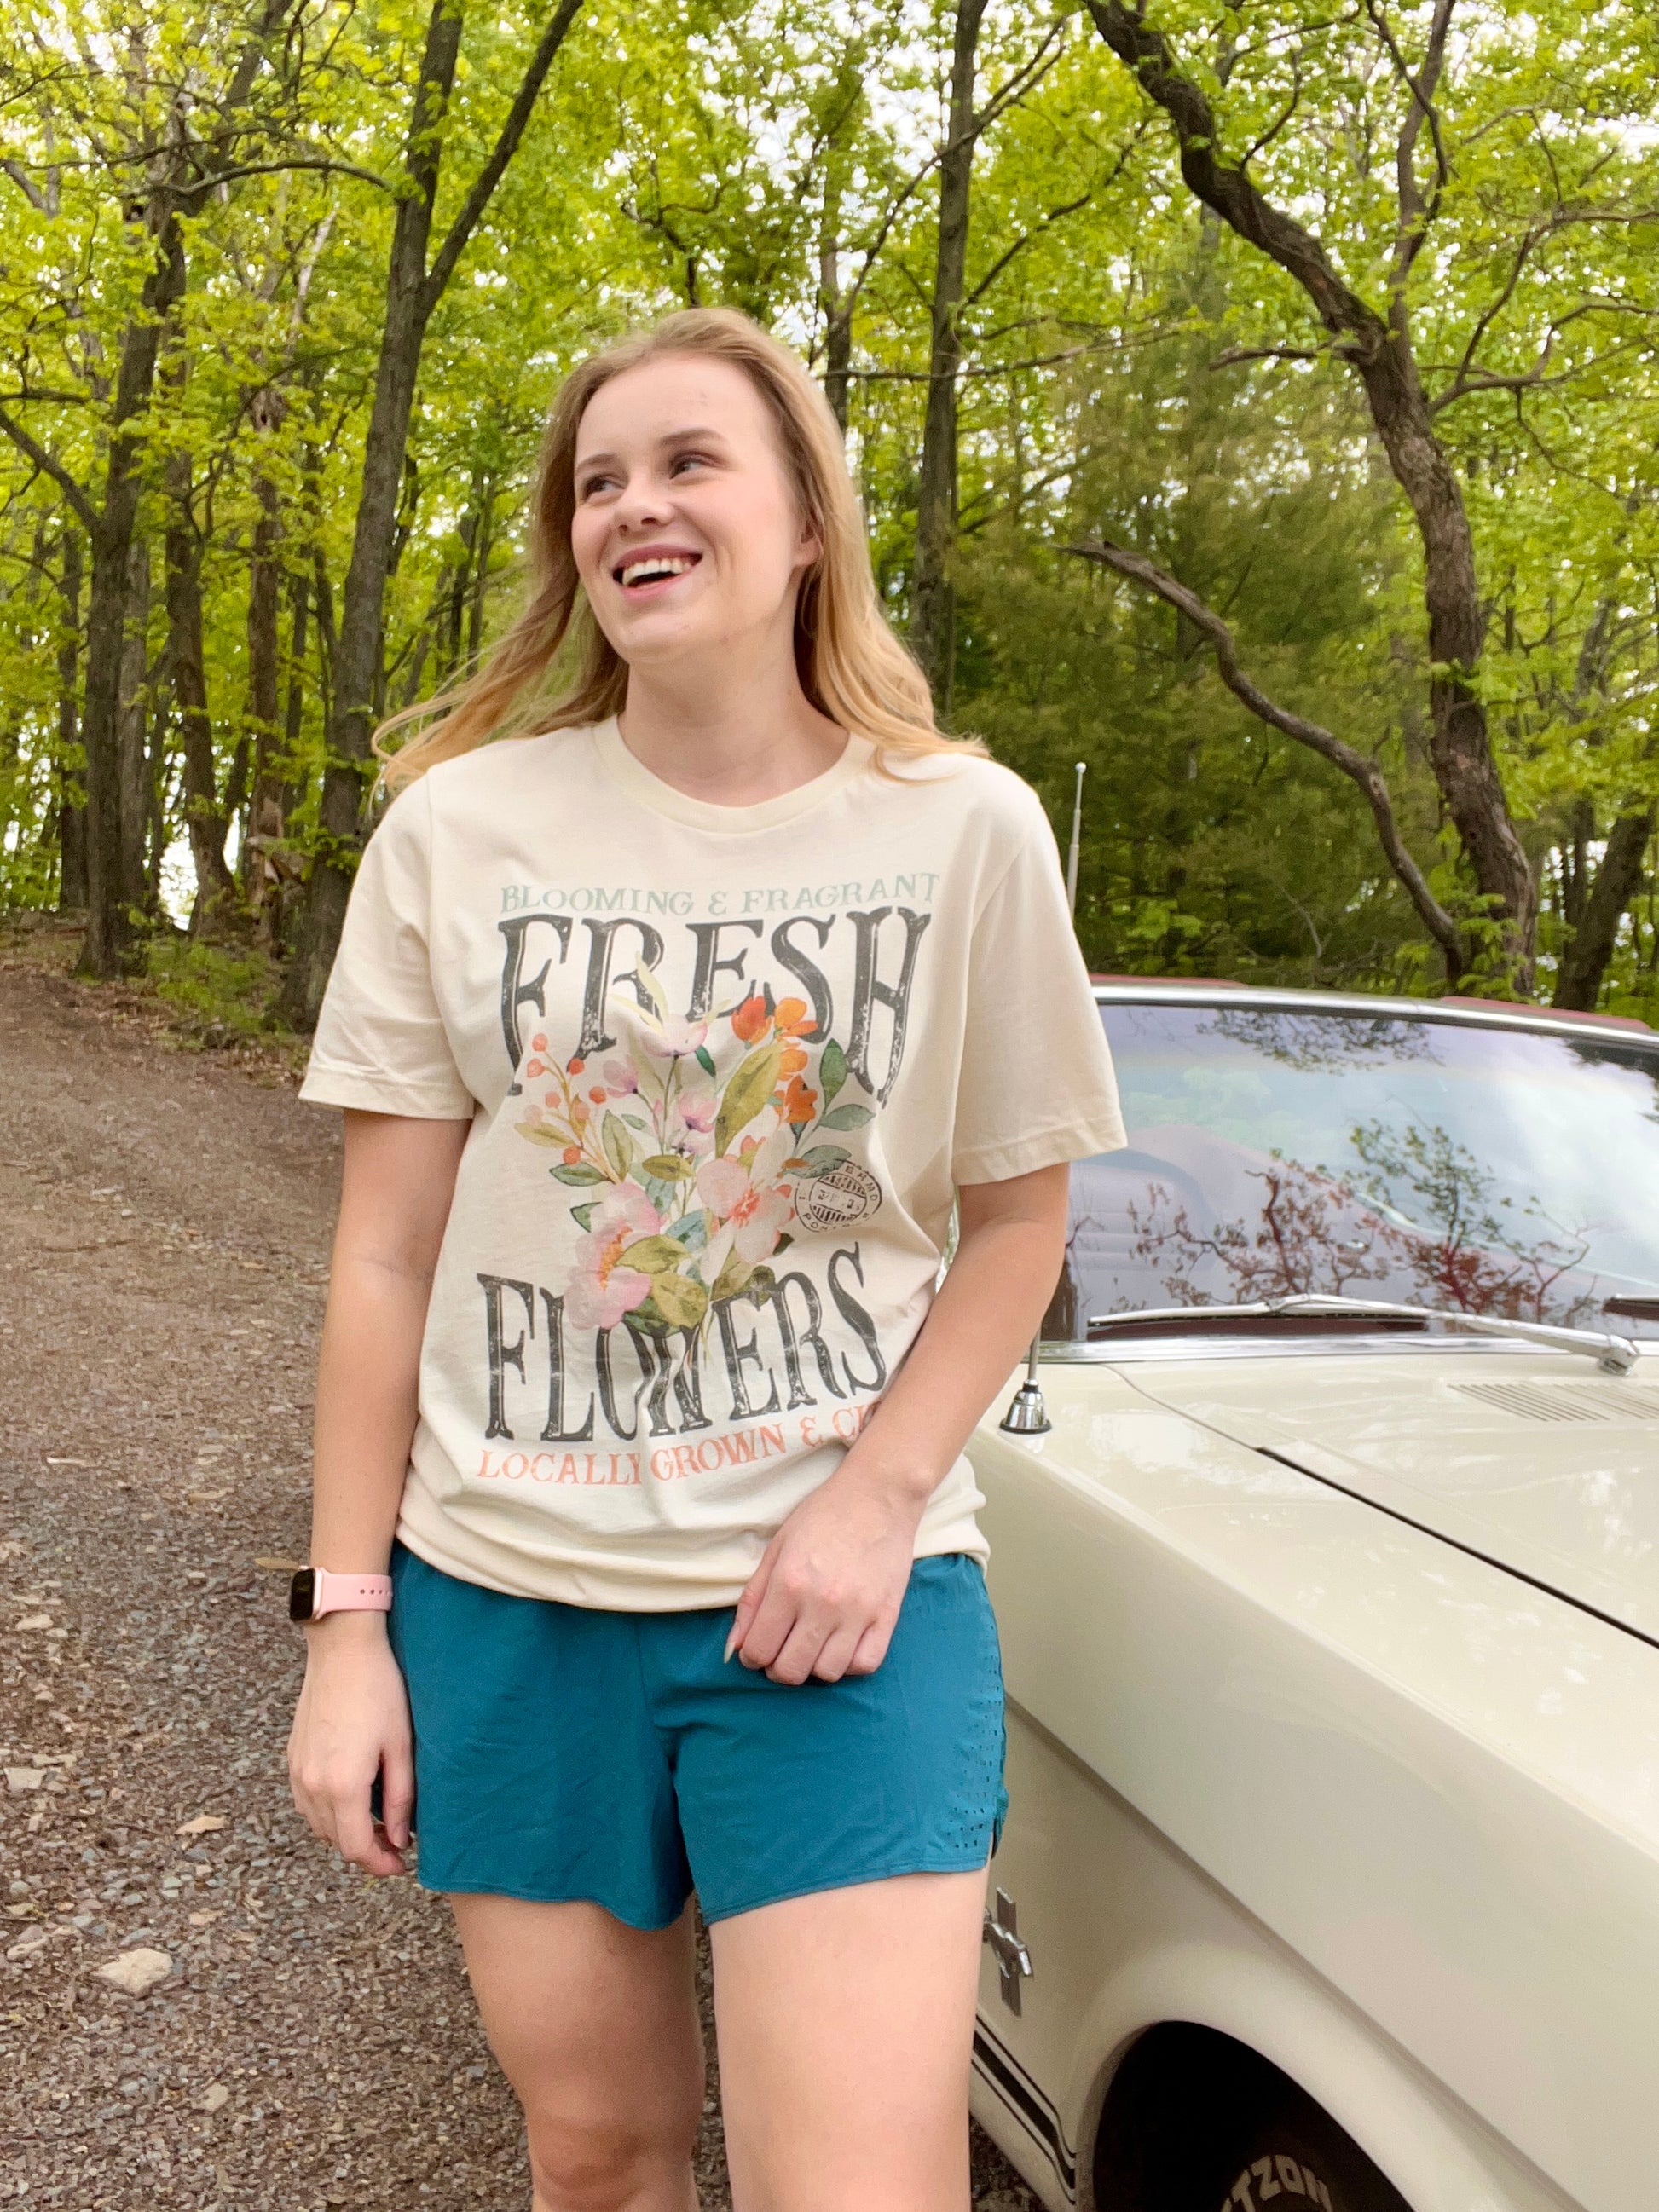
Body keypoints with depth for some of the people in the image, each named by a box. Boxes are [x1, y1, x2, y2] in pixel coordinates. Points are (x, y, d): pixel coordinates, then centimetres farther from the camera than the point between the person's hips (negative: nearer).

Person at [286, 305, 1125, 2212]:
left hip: (839, 1585, -1)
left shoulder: (967, 831, -4)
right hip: (507, 1587, 2)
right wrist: (347, 1620, 0)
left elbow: (1019, 1217, 2)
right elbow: (385, 1256, 0)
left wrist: (877, 1497, -12)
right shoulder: (459, 828, -2)